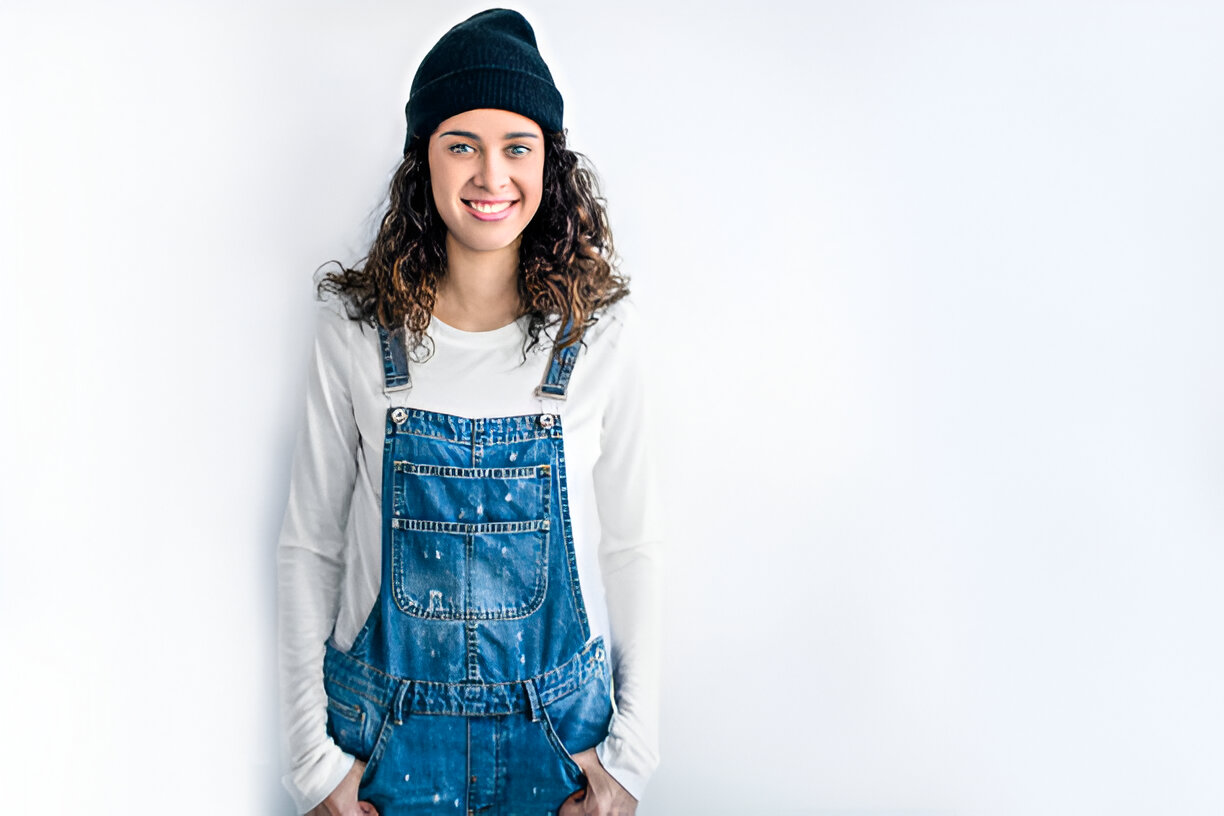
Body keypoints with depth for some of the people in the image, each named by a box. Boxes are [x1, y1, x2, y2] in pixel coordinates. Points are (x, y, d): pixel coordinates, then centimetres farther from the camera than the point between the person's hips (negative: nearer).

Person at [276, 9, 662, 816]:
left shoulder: (601, 331, -9)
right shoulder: (355, 330, -9)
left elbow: (631, 545, -3)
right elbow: (309, 547, -2)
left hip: (555, 723, 0)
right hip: (390, 726, 0)